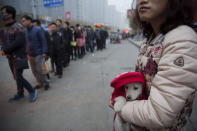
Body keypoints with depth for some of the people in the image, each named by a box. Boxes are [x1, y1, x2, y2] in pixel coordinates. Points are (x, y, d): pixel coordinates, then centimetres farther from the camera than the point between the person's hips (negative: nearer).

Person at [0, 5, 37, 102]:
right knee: (17, 77, 15)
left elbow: (19, 42, -22)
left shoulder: (17, 27, -12)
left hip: (19, 57, -7)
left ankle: (32, 91, 10)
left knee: (18, 77, -8)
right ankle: (20, 94, 30)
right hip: (10, 57, 7)